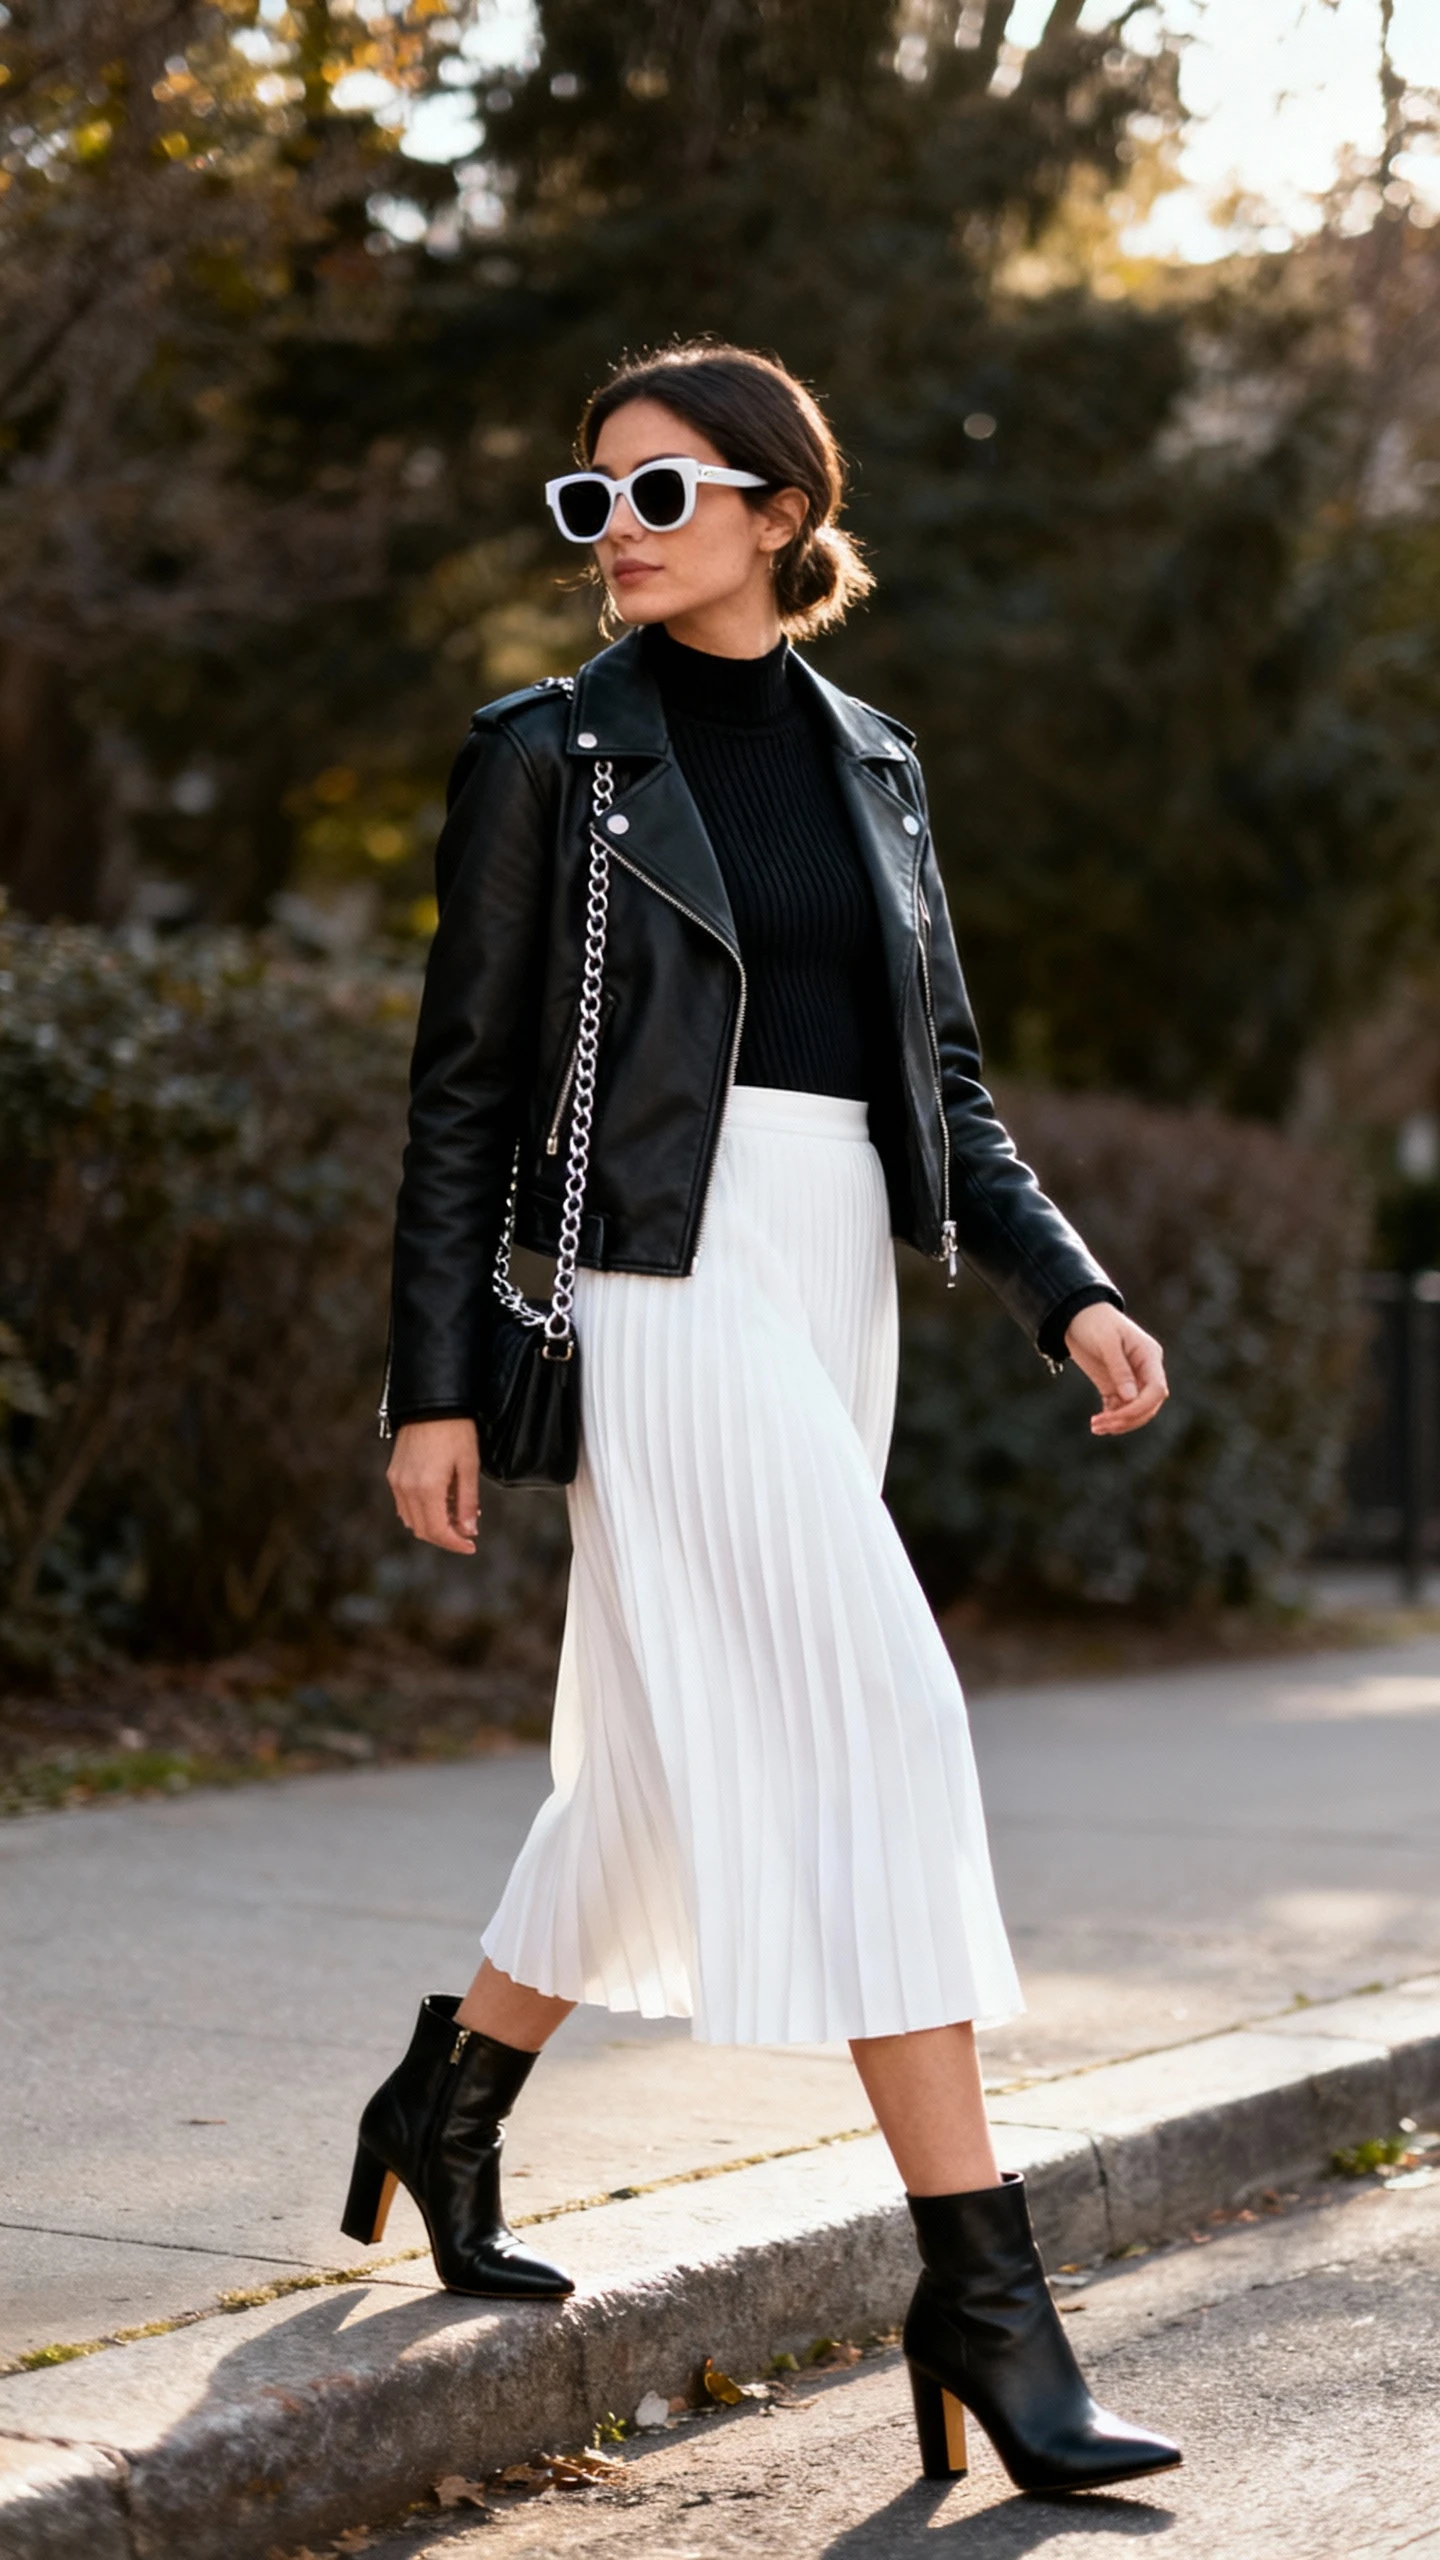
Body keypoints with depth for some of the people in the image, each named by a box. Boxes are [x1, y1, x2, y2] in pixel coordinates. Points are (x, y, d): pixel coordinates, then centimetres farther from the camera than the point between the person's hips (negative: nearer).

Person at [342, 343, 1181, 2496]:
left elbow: (944, 1084, 14)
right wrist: (435, 1387, -5)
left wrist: (1069, 1291, -1)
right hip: (666, 1281, -6)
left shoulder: (870, 763, 14)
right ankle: (981, 2292, -11)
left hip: (835, 1286, 6)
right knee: (875, 1720, -14)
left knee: (684, 1752, 13)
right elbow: (464, 1087, -1)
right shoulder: (549, 753, 0)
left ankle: (449, 2104, 35)